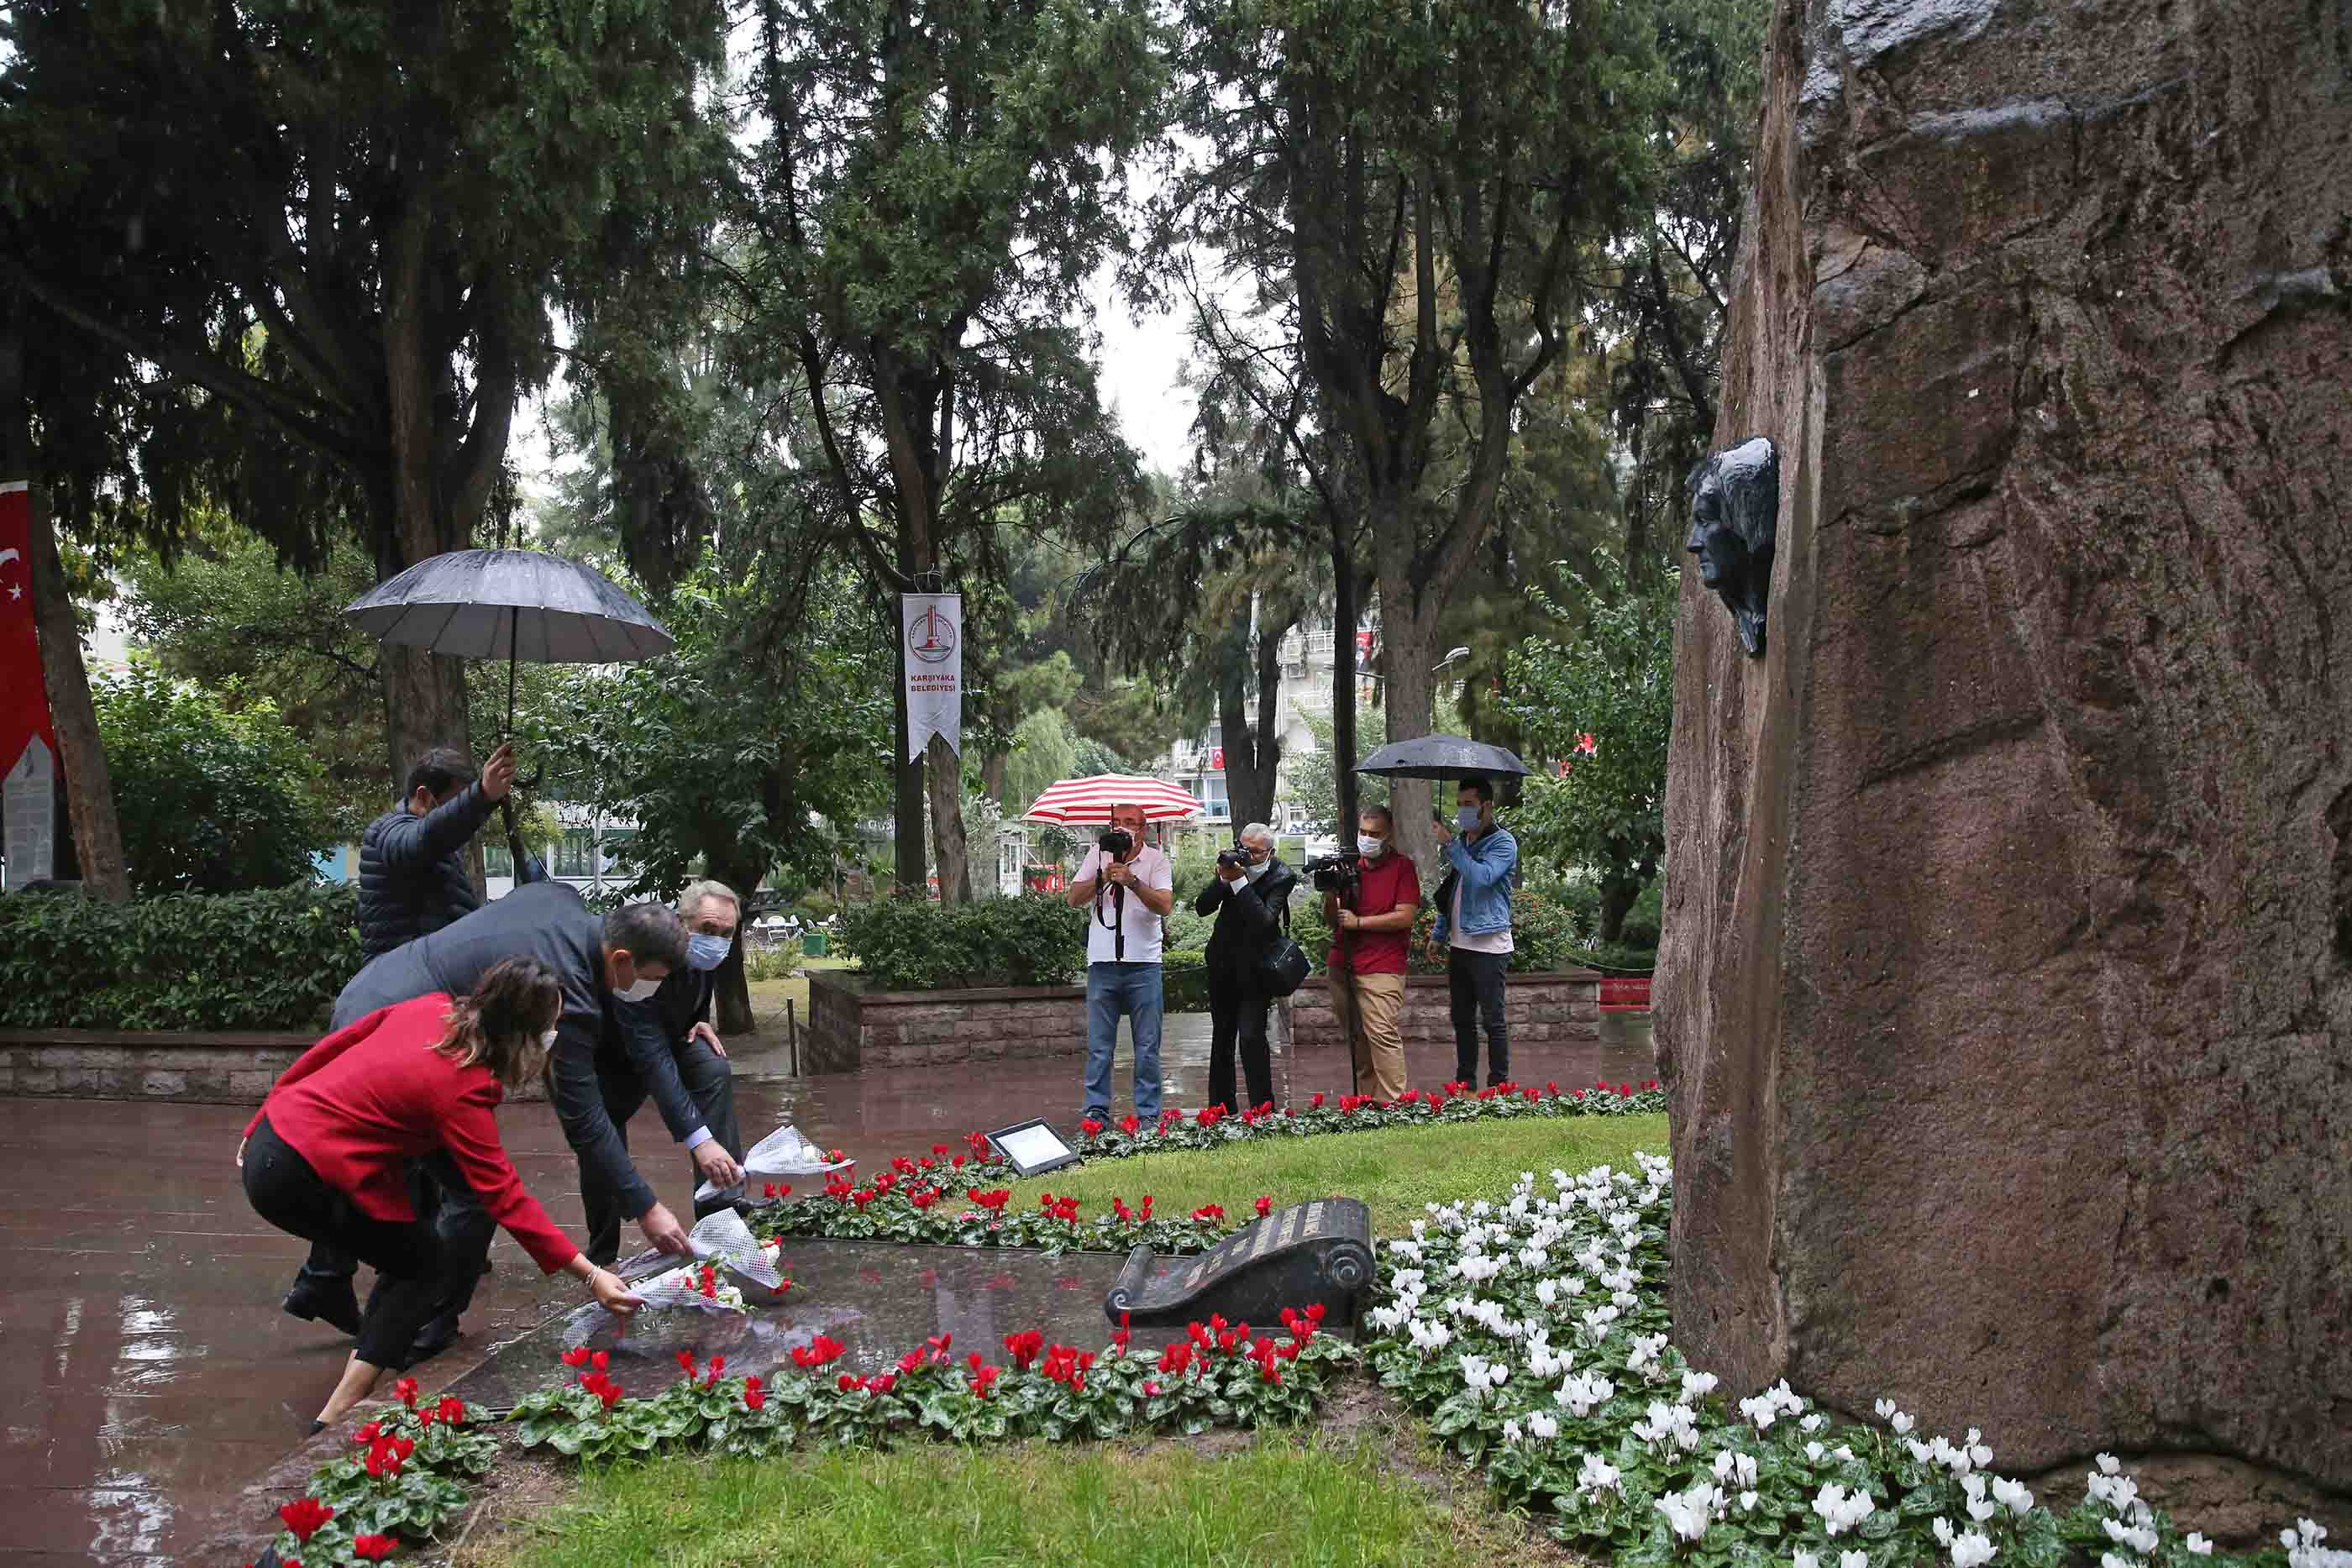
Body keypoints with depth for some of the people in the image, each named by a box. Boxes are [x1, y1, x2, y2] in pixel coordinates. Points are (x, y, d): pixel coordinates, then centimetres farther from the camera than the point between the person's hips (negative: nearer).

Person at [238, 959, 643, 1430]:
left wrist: (259, 1127, 20)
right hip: (295, 1178, -8)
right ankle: (338, 1416, -1)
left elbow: (331, 1047, 8)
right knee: (431, 1264, 3)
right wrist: (589, 1274, -23)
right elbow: (505, 1197, -23)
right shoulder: (464, 1088, -21)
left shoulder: (431, 1008, -1)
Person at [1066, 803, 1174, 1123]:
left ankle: (1148, 1114, 12)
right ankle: (1096, 1110, 12)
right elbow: (1074, 899, 1)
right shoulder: (1097, 855, 9)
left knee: (1148, 1046, 4)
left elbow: (1165, 905, -11)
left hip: (1143, 964, -1)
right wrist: (1103, 877, -12)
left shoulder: (1156, 859, 3)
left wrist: (1132, 881, -21)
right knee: (1098, 1045, 4)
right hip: (1102, 962, 1)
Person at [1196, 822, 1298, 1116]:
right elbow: (1201, 908, -6)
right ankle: (1221, 1109, 26)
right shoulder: (1234, 864, -3)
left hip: (1255, 969, -5)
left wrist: (1239, 882, -30)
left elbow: (1264, 920, -27)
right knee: (1221, 1037, 14)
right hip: (1223, 965, 5)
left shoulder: (1281, 877, -14)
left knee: (1251, 1037, -14)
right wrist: (1223, 879, -21)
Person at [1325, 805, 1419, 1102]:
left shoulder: (1402, 866, 0)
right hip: (1342, 966, 6)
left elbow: (1405, 916, -10)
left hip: (1381, 969, -6)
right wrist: (1330, 892, -4)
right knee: (1355, 1039, 6)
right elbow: (1330, 921, 15)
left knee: (1383, 1034, -15)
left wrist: (1358, 922, -9)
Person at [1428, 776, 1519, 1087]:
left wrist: (1450, 845, -23)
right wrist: (1439, 934, 18)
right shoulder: (1463, 841, 15)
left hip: (1488, 946, -8)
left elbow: (1481, 877, -27)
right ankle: (1464, 1082, 21)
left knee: (1493, 1020, -2)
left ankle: (1499, 1085, 4)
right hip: (1459, 944, 8)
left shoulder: (1503, 842, -9)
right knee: (1462, 1019, 12)